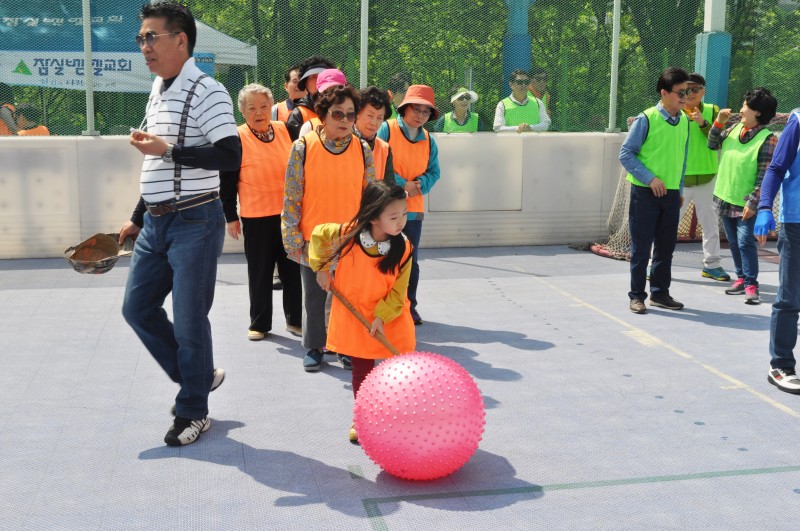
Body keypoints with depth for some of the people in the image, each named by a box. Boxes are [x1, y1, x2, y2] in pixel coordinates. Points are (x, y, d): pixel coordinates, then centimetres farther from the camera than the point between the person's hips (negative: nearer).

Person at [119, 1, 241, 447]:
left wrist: (167, 149, -22)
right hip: (155, 223, 9)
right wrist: (138, 218, 23)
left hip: (194, 223, -9)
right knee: (138, 308, 13)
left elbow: (231, 156, -23)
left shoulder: (206, 91, -13)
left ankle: (194, 412, 17)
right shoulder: (158, 92, 14)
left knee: (189, 321, 0)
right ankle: (199, 376, 30)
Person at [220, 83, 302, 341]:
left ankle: (295, 319, 22)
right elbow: (227, 183, -3)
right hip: (256, 218, -3)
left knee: (293, 269, 9)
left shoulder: (285, 130, 4)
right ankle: (259, 323, 20)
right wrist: (230, 217, -4)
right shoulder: (237, 139, -6)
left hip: (289, 213, 3)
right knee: (260, 272, 7)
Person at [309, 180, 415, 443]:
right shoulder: (347, 235, -18)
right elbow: (318, 234, 2)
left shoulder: (403, 248, -16)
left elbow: (398, 290, -12)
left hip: (390, 320, 0)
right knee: (361, 370, 15)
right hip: (354, 319, 0)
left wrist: (382, 316, -21)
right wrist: (321, 269, 2)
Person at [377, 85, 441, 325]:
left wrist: (420, 184, -10)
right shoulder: (386, 129, -8)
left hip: (414, 208, 5)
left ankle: (409, 306, 23)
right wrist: (402, 184, -15)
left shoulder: (428, 140, 10)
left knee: (410, 261, 11)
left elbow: (434, 172, 12)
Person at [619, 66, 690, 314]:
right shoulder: (646, 119, -11)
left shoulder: (684, 121, 7)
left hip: (671, 193, 5)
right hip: (645, 192, -5)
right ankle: (637, 295, 10)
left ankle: (660, 292, 23)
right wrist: (650, 178, -16)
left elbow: (682, 157, 15)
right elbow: (626, 154, -10)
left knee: (666, 246, 11)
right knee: (641, 247, 1)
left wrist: (680, 188, 14)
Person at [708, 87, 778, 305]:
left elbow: (765, 176, -16)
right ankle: (741, 278, 27)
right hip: (725, 198, 7)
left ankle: (751, 285, -2)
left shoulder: (767, 139, -14)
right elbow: (713, 144, 18)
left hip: (745, 204, -7)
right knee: (734, 243, 15)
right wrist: (719, 123, 3)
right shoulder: (734, 129, 5)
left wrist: (753, 202, -20)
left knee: (746, 243, -9)